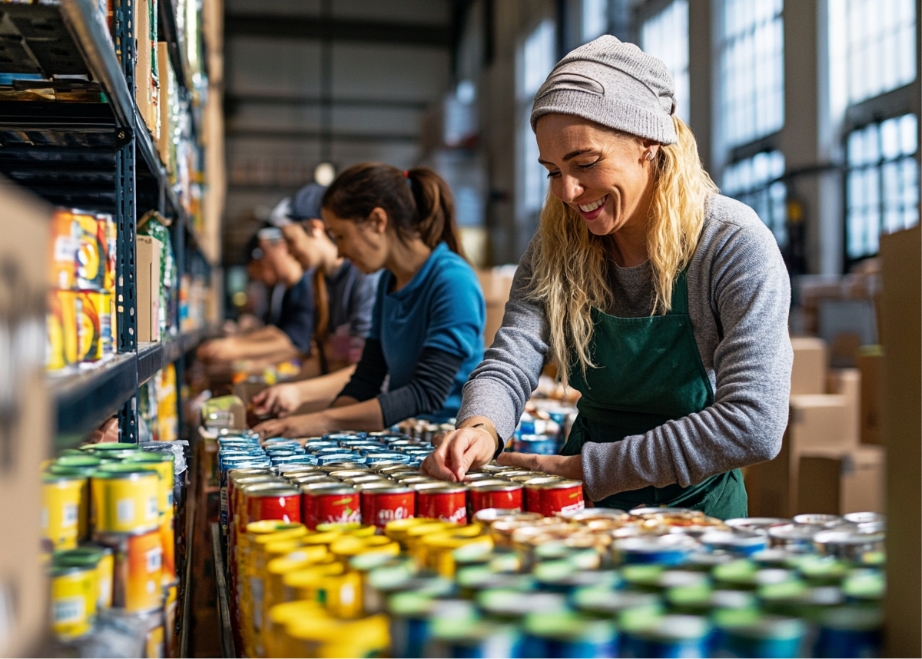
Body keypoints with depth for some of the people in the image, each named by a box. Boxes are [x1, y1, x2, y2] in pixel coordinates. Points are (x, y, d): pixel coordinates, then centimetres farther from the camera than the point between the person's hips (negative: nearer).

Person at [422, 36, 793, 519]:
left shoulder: (734, 246, -15)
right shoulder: (556, 245, -1)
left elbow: (755, 424, -24)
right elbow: (509, 364, -11)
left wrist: (586, 469, -26)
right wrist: (481, 426, -35)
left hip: (692, 510, -4)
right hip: (582, 512, 4)